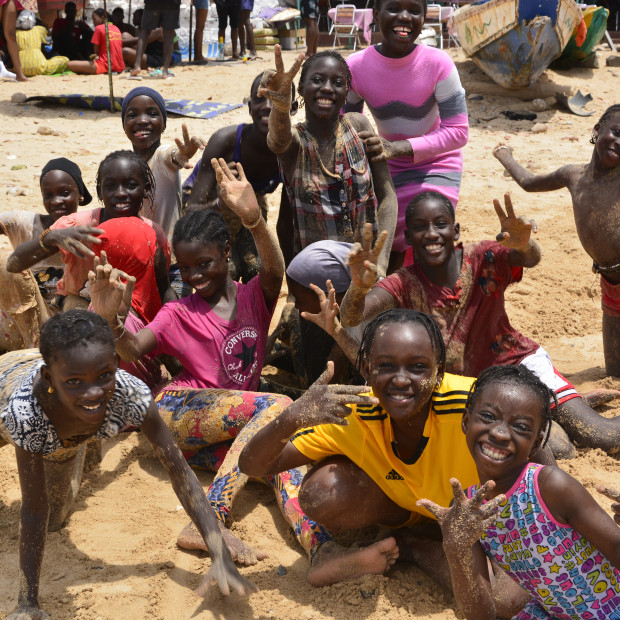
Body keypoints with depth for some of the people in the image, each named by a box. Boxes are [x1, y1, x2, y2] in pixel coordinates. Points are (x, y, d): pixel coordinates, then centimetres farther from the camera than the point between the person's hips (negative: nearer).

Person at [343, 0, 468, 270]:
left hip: (435, 164, -3)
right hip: (387, 167, 3)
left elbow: (458, 132, -24)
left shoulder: (438, 64, -24)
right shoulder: (355, 66, -17)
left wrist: (397, 148, -35)